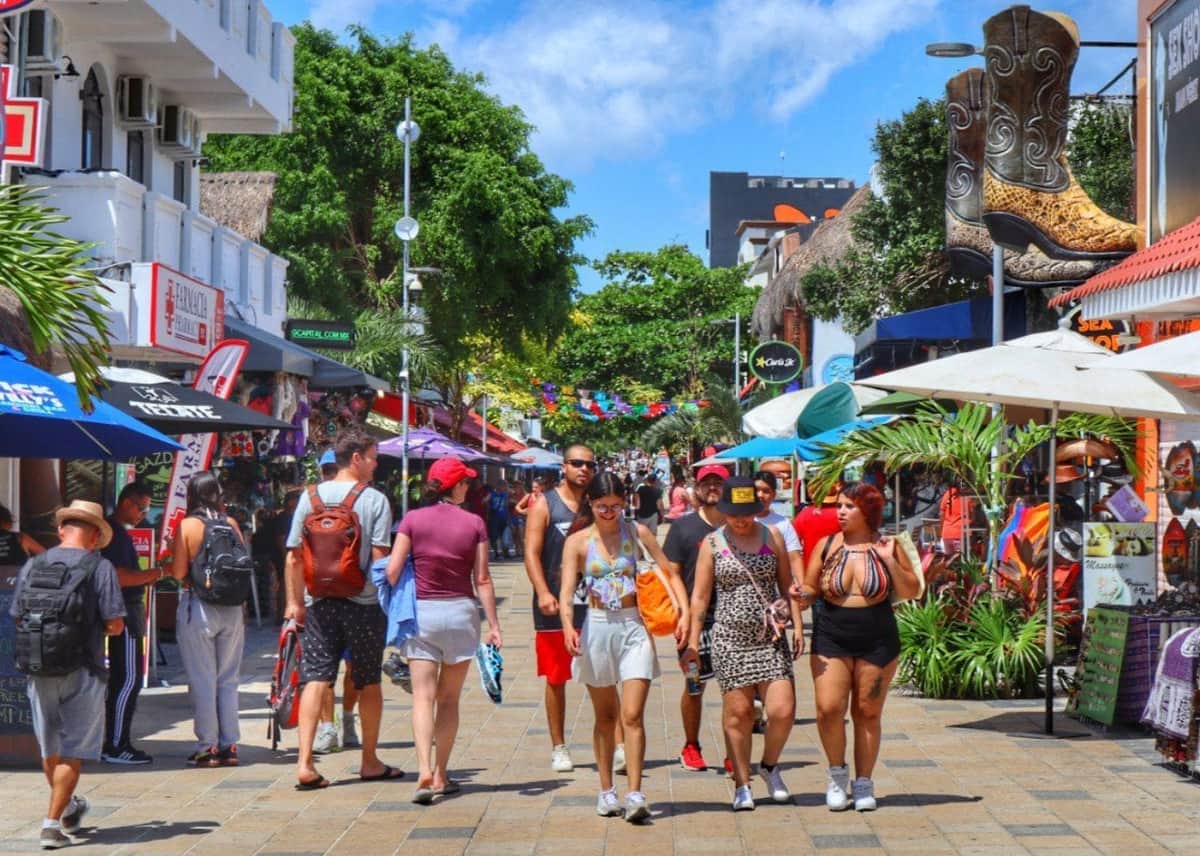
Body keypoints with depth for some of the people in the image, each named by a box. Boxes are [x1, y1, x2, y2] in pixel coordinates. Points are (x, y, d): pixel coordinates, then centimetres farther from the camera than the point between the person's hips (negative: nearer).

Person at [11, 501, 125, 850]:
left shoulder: (33, 565, 2)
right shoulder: (101, 567, -8)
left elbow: (17, 618, 6)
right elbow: (115, 624, -11)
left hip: (39, 670, 4)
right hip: (82, 671, -4)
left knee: (50, 748, 20)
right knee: (73, 752, 6)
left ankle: (67, 808, 38)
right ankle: (52, 823, 1)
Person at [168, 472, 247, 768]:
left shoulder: (187, 526, -8)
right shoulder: (231, 524, 2)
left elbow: (178, 572, -9)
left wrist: (174, 552, 7)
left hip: (198, 607, -3)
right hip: (231, 608, 4)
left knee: (202, 681, 3)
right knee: (228, 680, 12)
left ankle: (208, 747, 5)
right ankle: (229, 746, 13)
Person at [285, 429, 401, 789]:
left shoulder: (311, 496, 3)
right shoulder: (375, 500, -7)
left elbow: (294, 557, 3)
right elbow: (380, 558, -11)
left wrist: (294, 601, 11)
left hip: (320, 602, 2)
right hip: (364, 602, -2)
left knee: (315, 679, 1)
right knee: (369, 682, 11)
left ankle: (305, 763, -10)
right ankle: (370, 762, 21)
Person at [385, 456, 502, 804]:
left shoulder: (413, 520, -3)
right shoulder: (474, 523, -2)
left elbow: (392, 570, -7)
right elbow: (482, 580, -3)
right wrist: (494, 625, 1)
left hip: (420, 612, -1)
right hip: (461, 612, 1)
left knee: (423, 697, -2)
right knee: (449, 699, 12)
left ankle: (425, 772, -19)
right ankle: (441, 776, 16)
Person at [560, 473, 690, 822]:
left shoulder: (637, 533, 1)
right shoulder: (578, 541, -2)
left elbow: (671, 573, 2)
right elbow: (566, 591, -12)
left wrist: (685, 611, -13)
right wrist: (568, 627, -30)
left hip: (633, 627, 0)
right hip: (596, 627, 0)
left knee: (632, 715, -9)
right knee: (605, 717, 12)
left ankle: (635, 795, -10)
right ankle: (606, 791, 23)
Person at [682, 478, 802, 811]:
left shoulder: (771, 536, 7)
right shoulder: (712, 543, 3)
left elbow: (787, 584, 12)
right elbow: (700, 595, 4)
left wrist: (797, 625, 3)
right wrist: (693, 643, 2)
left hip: (770, 637, 1)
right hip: (729, 637, -1)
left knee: (783, 711, -7)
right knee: (737, 713, 1)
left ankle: (769, 766, 20)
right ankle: (742, 785, 14)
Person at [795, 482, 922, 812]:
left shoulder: (885, 546, 0)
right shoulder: (826, 545, 3)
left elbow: (912, 591, 1)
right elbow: (811, 589, 10)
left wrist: (890, 561, -13)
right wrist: (803, 596, -13)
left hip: (877, 640, -1)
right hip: (831, 639, 1)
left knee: (867, 713, 5)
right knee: (829, 709, -10)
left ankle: (863, 782, 18)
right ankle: (838, 772, 13)